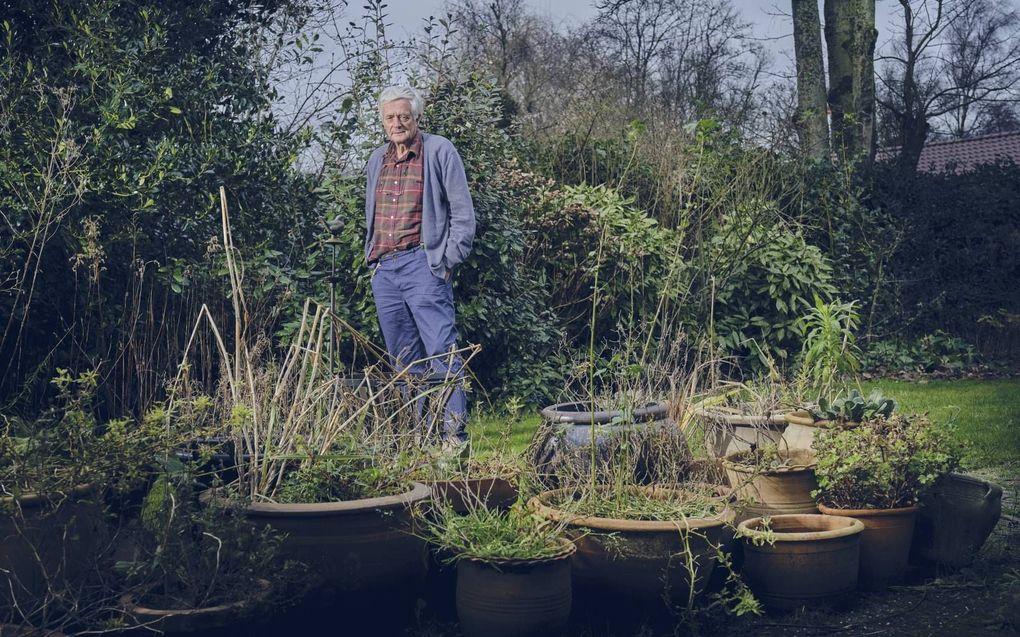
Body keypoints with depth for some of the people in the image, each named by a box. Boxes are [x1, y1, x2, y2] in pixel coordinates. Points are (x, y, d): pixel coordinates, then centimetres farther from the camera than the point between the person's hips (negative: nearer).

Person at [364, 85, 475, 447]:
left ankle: (455, 434, -9)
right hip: (383, 269, 6)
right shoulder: (377, 159, 18)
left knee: (442, 355, -11)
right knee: (404, 360, 9)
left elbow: (462, 212, -3)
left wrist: (449, 261, -8)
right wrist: (371, 257, 17)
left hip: (422, 264, -6)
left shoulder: (439, 151, -1)